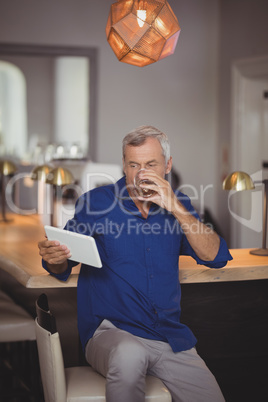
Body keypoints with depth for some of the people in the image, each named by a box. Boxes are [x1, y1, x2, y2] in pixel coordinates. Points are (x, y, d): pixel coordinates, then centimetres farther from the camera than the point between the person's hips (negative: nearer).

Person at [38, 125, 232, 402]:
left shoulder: (176, 204, 10)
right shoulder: (96, 202, 2)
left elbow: (216, 257, -2)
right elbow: (62, 269, 5)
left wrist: (175, 208, -14)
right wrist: (55, 259, -21)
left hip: (170, 338, 4)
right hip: (110, 332, -3)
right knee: (128, 354, -37)